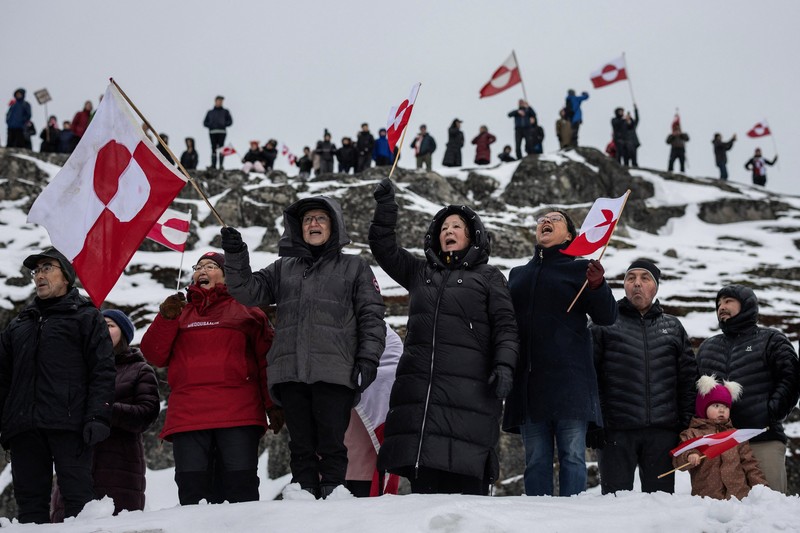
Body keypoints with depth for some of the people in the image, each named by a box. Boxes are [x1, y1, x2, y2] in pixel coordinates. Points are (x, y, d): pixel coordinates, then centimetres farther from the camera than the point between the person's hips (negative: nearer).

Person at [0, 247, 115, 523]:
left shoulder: (86, 316, 11)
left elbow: (102, 371, 0)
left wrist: (97, 417, -13)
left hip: (69, 425, -5)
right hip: (24, 427, 5)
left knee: (77, 494, -10)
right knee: (30, 499, 2)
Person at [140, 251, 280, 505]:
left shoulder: (246, 310, 15)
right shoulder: (180, 311, 23)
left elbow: (267, 360, 10)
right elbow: (155, 356, 12)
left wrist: (273, 406, 1)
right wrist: (166, 319, -3)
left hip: (239, 417, -2)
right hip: (187, 416, 2)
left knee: (240, 488, -8)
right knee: (193, 489, -3)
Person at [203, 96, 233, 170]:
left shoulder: (225, 111, 14)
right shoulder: (210, 112, 18)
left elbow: (230, 121, 8)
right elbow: (205, 123, 15)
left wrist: (223, 124, -8)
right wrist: (210, 125, -5)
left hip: (222, 132, -2)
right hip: (212, 132, 2)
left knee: (221, 148, -9)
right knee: (213, 148, -3)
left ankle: (221, 165, -12)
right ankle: (213, 165, -6)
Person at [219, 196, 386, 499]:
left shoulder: (354, 267, 15)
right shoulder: (283, 268, 23)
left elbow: (371, 316, 8)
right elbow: (249, 292, 12)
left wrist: (368, 358, -5)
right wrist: (235, 257, -3)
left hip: (334, 372, -3)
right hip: (290, 372, 3)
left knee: (331, 444, -7)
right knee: (301, 445, 3)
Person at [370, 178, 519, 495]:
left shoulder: (488, 277, 13)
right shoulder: (420, 273, 25)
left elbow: (505, 326, 4)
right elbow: (383, 247, 24)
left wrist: (504, 366, -11)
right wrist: (386, 205, 13)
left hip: (468, 386, -4)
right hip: (418, 383, 4)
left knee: (464, 473, -12)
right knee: (423, 474, -2)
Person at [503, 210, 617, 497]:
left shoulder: (580, 269, 8)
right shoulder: (518, 274, 22)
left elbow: (607, 317, 0)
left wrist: (597, 286, -19)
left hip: (568, 378, -4)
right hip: (528, 380, 4)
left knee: (572, 454, -6)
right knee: (536, 458, 2)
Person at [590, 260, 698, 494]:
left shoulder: (672, 327, 15)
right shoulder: (605, 324, 6)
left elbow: (688, 378, 13)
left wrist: (688, 425, 5)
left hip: (662, 431, 3)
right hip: (616, 430, -2)